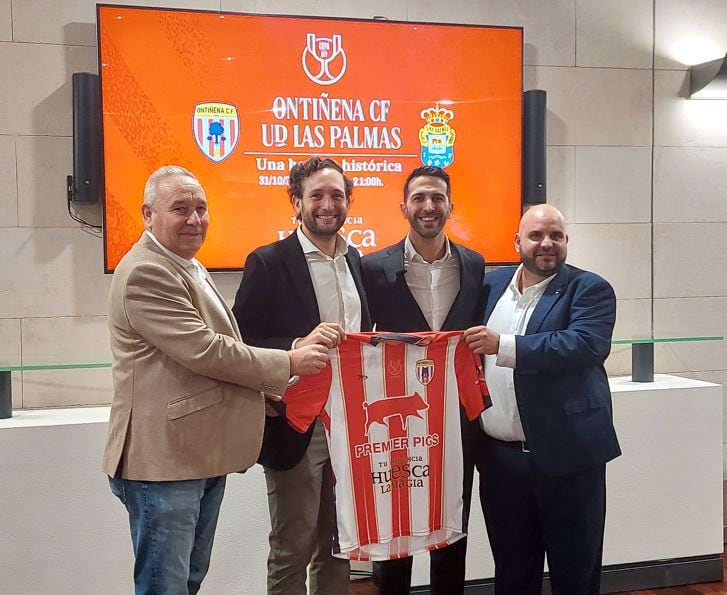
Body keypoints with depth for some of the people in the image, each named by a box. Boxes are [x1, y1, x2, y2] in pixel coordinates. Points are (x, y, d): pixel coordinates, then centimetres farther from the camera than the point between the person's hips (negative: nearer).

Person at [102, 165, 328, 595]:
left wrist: (260, 388, 12)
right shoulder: (146, 273, -17)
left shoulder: (190, 268, 16)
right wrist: (289, 364, -16)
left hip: (202, 454, 10)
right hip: (165, 458, -10)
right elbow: (203, 350, -23)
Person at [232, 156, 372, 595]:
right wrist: (299, 346, -27)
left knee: (337, 547, 17)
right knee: (292, 551, 6)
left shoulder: (356, 260, 10)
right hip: (297, 428, -6)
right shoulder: (268, 263, -9)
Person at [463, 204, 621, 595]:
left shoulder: (590, 290, -5)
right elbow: (468, 347, 19)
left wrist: (504, 345, -26)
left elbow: (584, 344, -22)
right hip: (499, 455, 4)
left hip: (567, 454, -4)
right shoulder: (492, 285, 10)